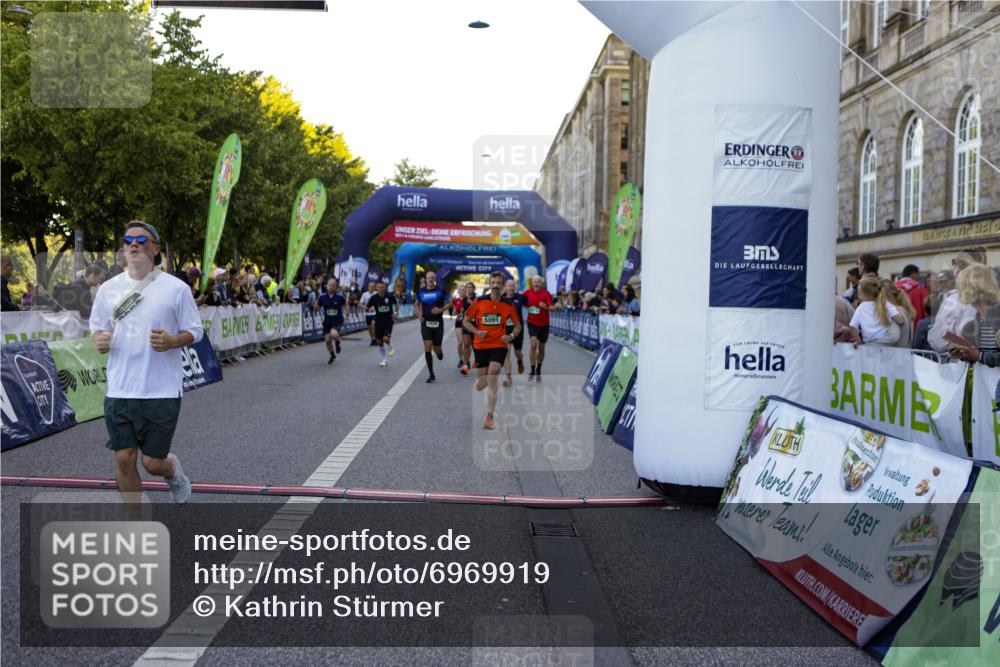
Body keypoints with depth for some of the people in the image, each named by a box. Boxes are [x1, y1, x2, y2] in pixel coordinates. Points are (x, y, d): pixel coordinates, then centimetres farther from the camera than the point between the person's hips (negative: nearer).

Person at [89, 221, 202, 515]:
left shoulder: (177, 288, -4)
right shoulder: (108, 289, 6)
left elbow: (195, 331, 2)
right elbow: (97, 326, 17)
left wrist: (172, 341, -19)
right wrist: (99, 340, -7)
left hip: (162, 392, -3)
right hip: (119, 390, 3)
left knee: (152, 462, 2)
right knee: (124, 459, 3)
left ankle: (173, 469, 39)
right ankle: (136, 522, 22)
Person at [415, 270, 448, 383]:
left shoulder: (440, 291, -1)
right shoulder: (421, 291, 6)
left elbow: (449, 303, 1)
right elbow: (417, 304, 19)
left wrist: (441, 309, -17)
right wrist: (419, 314, 2)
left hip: (438, 322, -1)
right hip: (426, 322, 1)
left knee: (437, 348, 3)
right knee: (427, 346, -11)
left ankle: (440, 353, 45)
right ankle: (431, 375, -6)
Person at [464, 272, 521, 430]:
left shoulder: (508, 305, 0)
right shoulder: (479, 302, -2)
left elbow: (517, 325, 11)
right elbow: (465, 321, 5)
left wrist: (511, 336, -9)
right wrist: (477, 332, -12)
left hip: (499, 346, -1)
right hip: (480, 346, 1)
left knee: (492, 379, -20)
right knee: (480, 386, 8)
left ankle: (489, 417, -13)